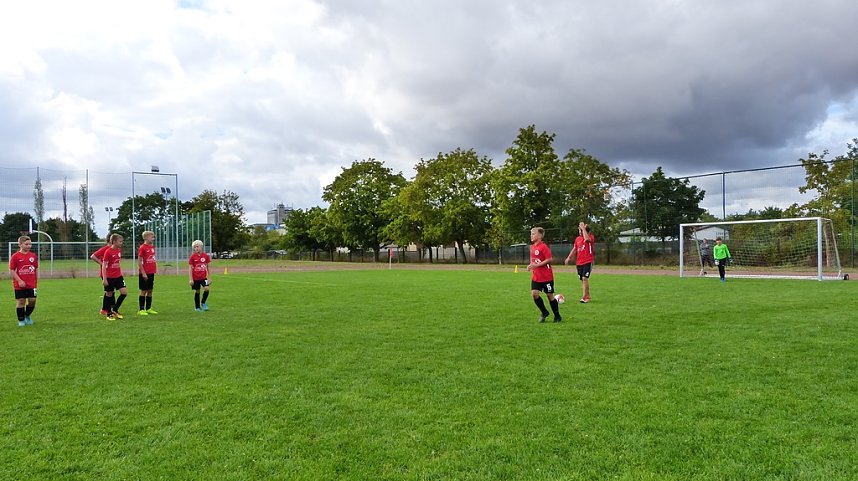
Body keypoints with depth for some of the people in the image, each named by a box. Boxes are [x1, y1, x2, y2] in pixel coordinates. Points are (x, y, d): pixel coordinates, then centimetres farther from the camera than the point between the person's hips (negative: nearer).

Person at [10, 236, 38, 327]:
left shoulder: (33, 256, 6)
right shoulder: (15, 256, -6)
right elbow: (11, 270, -7)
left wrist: (36, 281, 9)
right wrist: (19, 281, -14)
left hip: (32, 284, 3)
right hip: (20, 285, -3)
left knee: (32, 300, 2)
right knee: (21, 301, 3)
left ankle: (27, 316, 28)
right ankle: (21, 320, 17)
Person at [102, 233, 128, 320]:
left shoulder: (119, 250, 6)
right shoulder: (108, 251, -13)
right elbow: (104, 266, -13)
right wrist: (104, 279, -16)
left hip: (118, 276, 6)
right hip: (109, 277, -6)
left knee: (124, 292, -5)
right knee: (109, 294, 5)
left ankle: (115, 310, 12)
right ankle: (109, 314, 17)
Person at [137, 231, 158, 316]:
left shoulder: (152, 246, 9)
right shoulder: (142, 247, -12)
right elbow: (139, 261, -13)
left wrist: (155, 269, 11)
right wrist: (143, 273, -16)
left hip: (151, 273, 7)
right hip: (144, 273, -7)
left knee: (150, 290, 10)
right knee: (143, 291, -1)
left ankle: (148, 308, 19)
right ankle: (141, 310, 7)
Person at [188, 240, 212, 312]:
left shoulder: (206, 256, 0)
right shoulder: (192, 257, -4)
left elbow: (208, 267, 7)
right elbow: (190, 268, -3)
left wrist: (209, 278, 5)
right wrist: (190, 279, -8)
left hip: (203, 277, 1)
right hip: (195, 278, -1)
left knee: (206, 288, -16)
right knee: (197, 291, 5)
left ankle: (203, 303, 8)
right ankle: (198, 307, 18)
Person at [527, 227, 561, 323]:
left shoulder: (543, 246, -15)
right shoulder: (532, 247, 9)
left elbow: (549, 260, -20)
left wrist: (536, 265, -23)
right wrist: (531, 265, 2)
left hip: (547, 276, -7)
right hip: (536, 276, 7)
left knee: (550, 295, 2)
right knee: (534, 293, -7)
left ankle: (557, 316, 19)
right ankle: (544, 312, 13)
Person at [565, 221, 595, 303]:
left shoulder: (591, 237, -5)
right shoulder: (577, 239, 11)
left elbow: (586, 238, -29)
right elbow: (574, 249, 16)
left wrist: (583, 228, -21)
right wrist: (569, 258, 5)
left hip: (588, 262, -6)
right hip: (579, 262, 6)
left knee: (585, 278, -16)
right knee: (582, 280, 9)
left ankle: (584, 297, -15)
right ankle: (587, 296, 20)